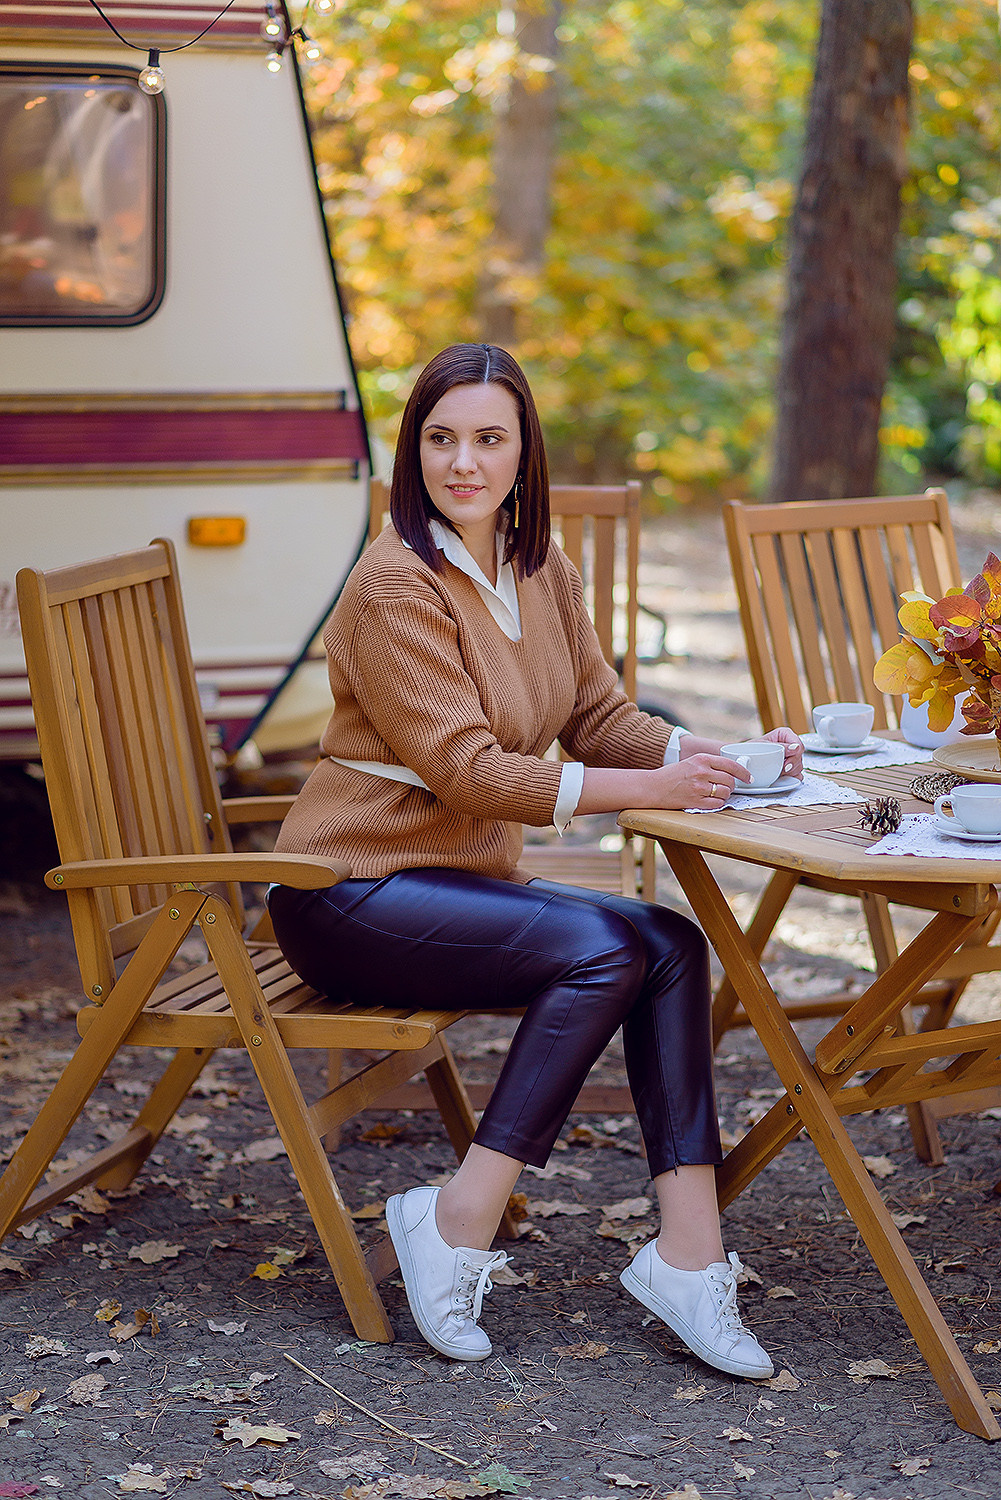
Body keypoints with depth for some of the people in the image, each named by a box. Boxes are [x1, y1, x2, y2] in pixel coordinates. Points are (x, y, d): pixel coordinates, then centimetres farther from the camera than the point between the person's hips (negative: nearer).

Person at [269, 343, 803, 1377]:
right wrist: (650, 788, -24)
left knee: (671, 944, -15)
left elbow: (600, 717, 11)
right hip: (354, 895, -7)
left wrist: (720, 757, -7)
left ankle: (688, 1255, -16)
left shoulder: (542, 572, 8)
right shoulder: (395, 583, -17)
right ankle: (458, 1227, -17)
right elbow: (467, 770, -22)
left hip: (465, 880, 7)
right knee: (606, 950, -25)